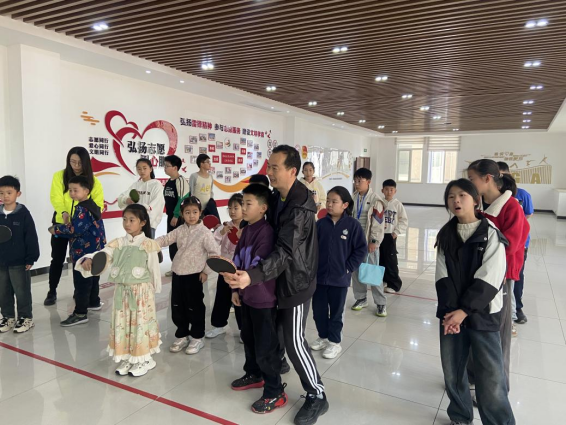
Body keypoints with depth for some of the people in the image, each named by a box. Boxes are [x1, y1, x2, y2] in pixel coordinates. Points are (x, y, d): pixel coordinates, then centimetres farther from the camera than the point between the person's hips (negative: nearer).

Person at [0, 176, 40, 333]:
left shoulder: (23, 213, -10)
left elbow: (31, 237, -10)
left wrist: (31, 259, -11)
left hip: (19, 262, -5)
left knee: (22, 292, 4)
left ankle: (25, 318, 17)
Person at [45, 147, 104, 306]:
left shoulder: (93, 181, -5)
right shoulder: (59, 176, -6)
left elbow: (98, 204, -10)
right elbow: (56, 198, -16)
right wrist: (64, 213, -35)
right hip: (61, 223, 0)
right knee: (57, 258, 9)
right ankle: (52, 292, 24)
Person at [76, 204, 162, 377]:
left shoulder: (148, 245, -10)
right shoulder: (118, 243, 2)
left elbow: (154, 269, -5)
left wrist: (155, 290, 0)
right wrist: (88, 260, -33)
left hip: (142, 291, -4)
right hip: (122, 291, 5)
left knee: (141, 323, 5)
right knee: (122, 324, 13)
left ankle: (144, 359, 22)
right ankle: (127, 358, 30)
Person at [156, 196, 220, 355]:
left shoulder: (204, 232, -12)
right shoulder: (180, 230, 4)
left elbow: (215, 252, -13)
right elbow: (166, 239, 5)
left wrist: (206, 271, -11)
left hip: (194, 275, -6)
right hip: (178, 274, 6)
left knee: (195, 307, 5)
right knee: (177, 307, 13)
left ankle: (197, 338, 21)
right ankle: (182, 336, 30)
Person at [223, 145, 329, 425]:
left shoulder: (301, 207, -26)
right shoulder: (275, 197, 1)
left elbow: (285, 251, -33)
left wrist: (253, 276, -45)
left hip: (296, 281, -8)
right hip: (280, 277, 8)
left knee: (294, 341, -2)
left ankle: (317, 396, 17)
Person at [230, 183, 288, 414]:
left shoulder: (266, 231, -21)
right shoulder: (246, 230, 7)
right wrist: (236, 289, 14)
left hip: (263, 298, -9)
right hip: (247, 295, 9)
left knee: (265, 347, 2)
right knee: (248, 339, 24)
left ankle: (275, 393, 18)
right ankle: (254, 375, 45)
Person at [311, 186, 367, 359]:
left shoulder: (352, 224, -9)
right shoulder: (321, 224, -2)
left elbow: (361, 249, -7)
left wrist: (348, 268, -9)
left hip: (340, 278, -3)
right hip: (319, 275, 3)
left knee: (336, 312, 12)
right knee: (318, 309, 14)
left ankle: (334, 342, 29)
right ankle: (323, 337, 35)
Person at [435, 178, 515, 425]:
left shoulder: (491, 234, -6)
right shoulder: (445, 235, 5)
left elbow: (488, 280, -14)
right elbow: (442, 276, -2)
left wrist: (464, 310, -18)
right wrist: (450, 311, -14)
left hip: (483, 315, -3)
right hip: (451, 312, 4)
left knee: (491, 376, -3)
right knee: (452, 371, 12)